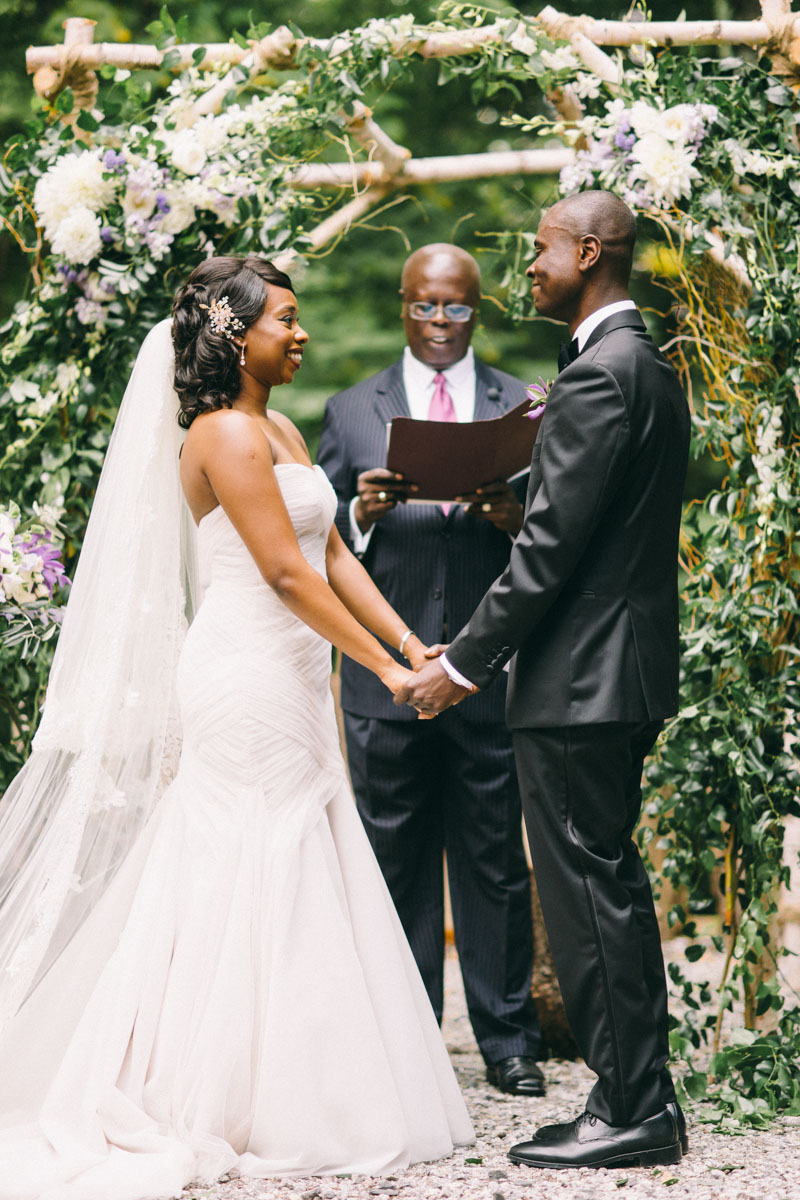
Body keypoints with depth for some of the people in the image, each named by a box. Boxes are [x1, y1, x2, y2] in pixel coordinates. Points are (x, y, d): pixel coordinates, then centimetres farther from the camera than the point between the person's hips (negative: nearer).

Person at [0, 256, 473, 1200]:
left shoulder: (281, 432, 15)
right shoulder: (226, 433, -14)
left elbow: (333, 555, 13)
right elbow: (287, 571, -19)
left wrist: (411, 643, 4)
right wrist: (384, 668, -16)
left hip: (285, 684, 9)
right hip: (249, 680, -9)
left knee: (292, 878, 11)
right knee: (258, 881, -5)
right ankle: (231, 1106, 3)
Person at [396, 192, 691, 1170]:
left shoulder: (598, 373, -16)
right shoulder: (649, 364, 16)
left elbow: (551, 543, -20)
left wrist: (464, 664, -15)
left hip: (580, 679, -10)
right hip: (627, 672, 11)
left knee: (586, 890, -5)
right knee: (611, 886, 15)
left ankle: (630, 1113, 0)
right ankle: (642, 1101, 20)